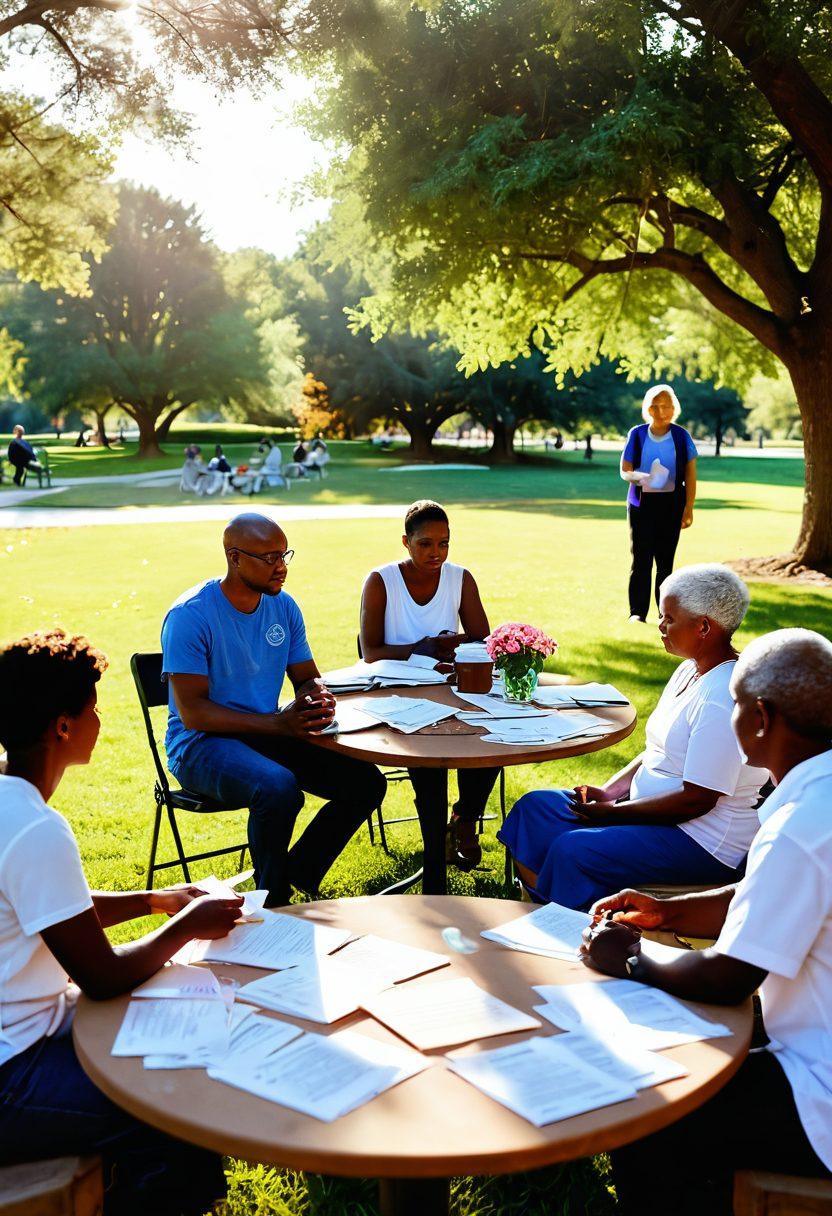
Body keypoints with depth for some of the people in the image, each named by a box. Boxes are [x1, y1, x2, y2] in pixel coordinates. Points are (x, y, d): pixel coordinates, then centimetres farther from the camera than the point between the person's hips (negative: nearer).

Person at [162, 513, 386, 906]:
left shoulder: (283, 606, 4)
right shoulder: (189, 615, -16)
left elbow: (308, 677, 13)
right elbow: (192, 712, -20)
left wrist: (319, 699, -13)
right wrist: (278, 723, -28)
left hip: (268, 733, 7)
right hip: (202, 742, -7)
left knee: (367, 782, -8)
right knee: (279, 789, -36)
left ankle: (299, 874, 9)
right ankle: (273, 902, -11)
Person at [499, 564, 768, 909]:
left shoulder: (724, 698, -24)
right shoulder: (690, 671, 8)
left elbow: (696, 800, -25)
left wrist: (614, 812, -16)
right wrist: (607, 792, 1)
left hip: (705, 843, -10)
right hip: (651, 809, 10)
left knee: (574, 849, -27)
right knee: (535, 806, 4)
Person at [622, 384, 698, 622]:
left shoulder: (681, 436, 1)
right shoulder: (637, 434, 2)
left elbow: (690, 473, 3)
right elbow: (624, 469, 3)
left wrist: (688, 508, -3)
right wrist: (634, 476, -21)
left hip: (671, 503, 0)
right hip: (641, 502, 0)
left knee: (665, 559, 5)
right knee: (641, 558, -4)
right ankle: (637, 612, -1)